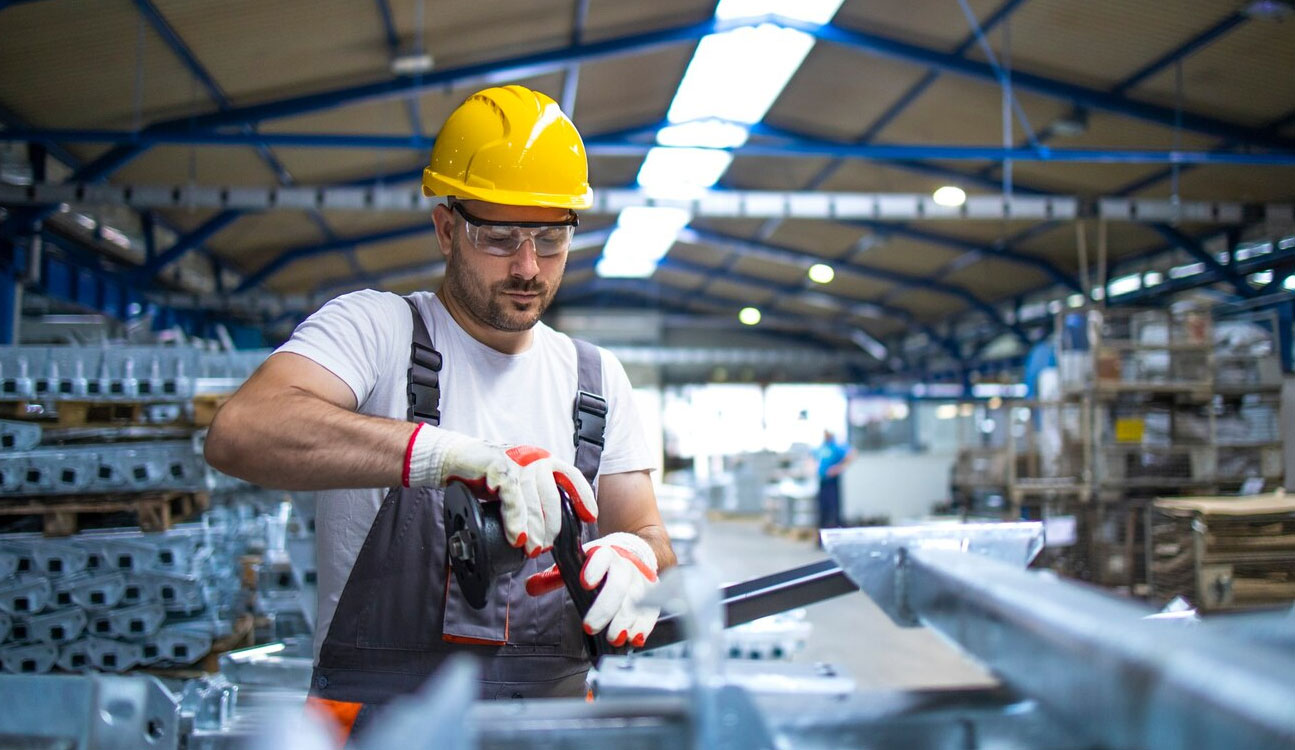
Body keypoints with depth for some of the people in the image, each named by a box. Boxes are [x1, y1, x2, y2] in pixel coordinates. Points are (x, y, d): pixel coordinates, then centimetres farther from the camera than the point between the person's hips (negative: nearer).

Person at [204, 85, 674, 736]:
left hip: (553, 695, 7)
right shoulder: (375, 328, -2)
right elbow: (240, 431, -20)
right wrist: (459, 454, -30)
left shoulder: (597, 379, 15)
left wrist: (635, 558, -10)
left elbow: (650, 537, 15)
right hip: (380, 703, -7)